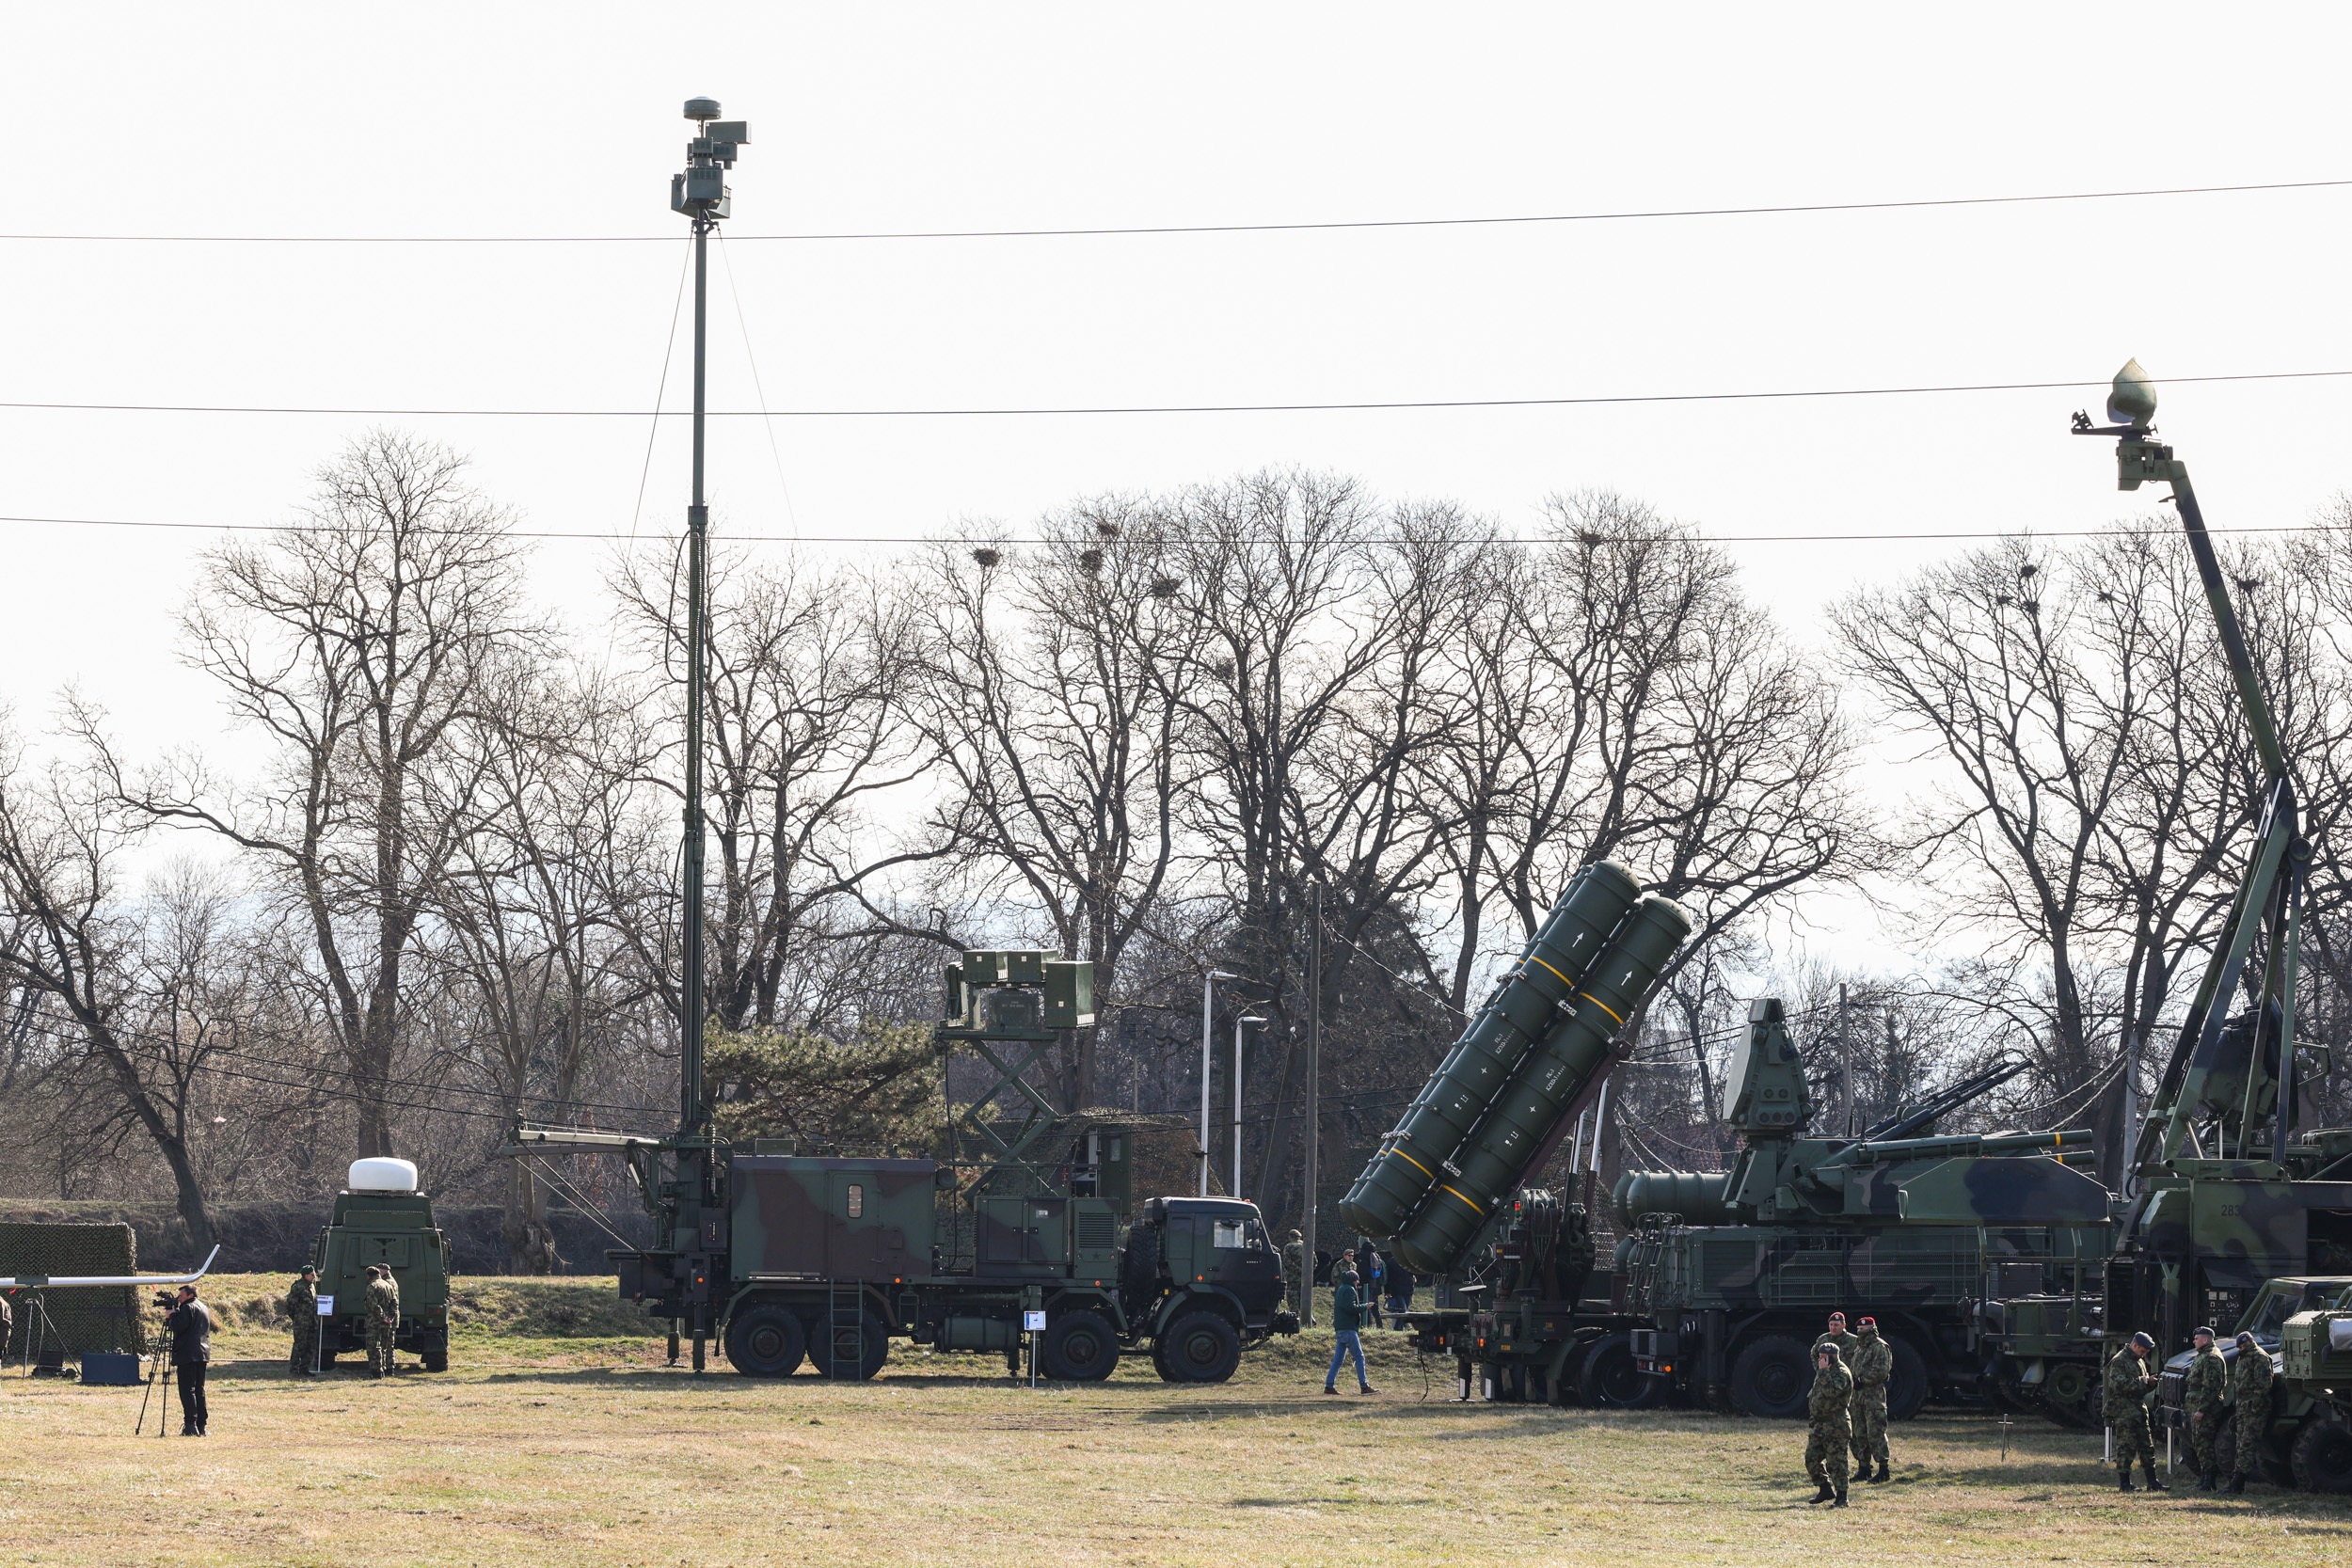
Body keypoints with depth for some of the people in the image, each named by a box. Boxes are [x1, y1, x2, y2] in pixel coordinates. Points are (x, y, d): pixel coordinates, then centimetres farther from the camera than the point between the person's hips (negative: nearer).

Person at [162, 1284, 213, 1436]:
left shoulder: (188, 1308, -10)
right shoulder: (205, 1309, 18)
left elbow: (178, 1326, -19)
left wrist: (172, 1315, 1)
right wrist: (174, 1316, 17)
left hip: (187, 1355, -9)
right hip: (202, 1355, 9)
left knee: (187, 1390, -9)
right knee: (199, 1390, 11)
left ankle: (190, 1425, -16)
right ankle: (201, 1426, 9)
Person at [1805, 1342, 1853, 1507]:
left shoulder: (1841, 1373, -12)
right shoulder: (1822, 1371, 16)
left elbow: (1832, 1391, -27)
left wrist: (1823, 1371, -25)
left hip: (1836, 1426, -9)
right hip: (1819, 1424, 9)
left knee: (1836, 1462, -7)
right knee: (1811, 1459, 9)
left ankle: (1841, 1497, -2)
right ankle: (1826, 1490, 22)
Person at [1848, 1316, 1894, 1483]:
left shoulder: (1880, 1347, -8)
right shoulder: (1859, 1347, 19)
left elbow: (1881, 1371, -17)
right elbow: (1854, 1369, 26)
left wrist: (1862, 1380, -16)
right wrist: (1852, 1380, 6)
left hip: (1874, 1394, -9)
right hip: (1859, 1394, 9)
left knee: (1876, 1432, -11)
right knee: (1860, 1432, 12)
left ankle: (1883, 1469, -10)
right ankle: (1864, 1467, 19)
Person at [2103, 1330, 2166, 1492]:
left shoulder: (2140, 1361, 19)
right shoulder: (2119, 1361, -10)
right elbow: (2119, 1385, -21)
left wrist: (2150, 1382, 4)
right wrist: (2141, 1382, -18)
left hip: (2139, 1410, 9)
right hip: (2123, 1411, -9)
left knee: (2147, 1446, 10)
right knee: (2126, 1447, -6)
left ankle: (2152, 1481, 14)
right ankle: (2124, 1483, -1)